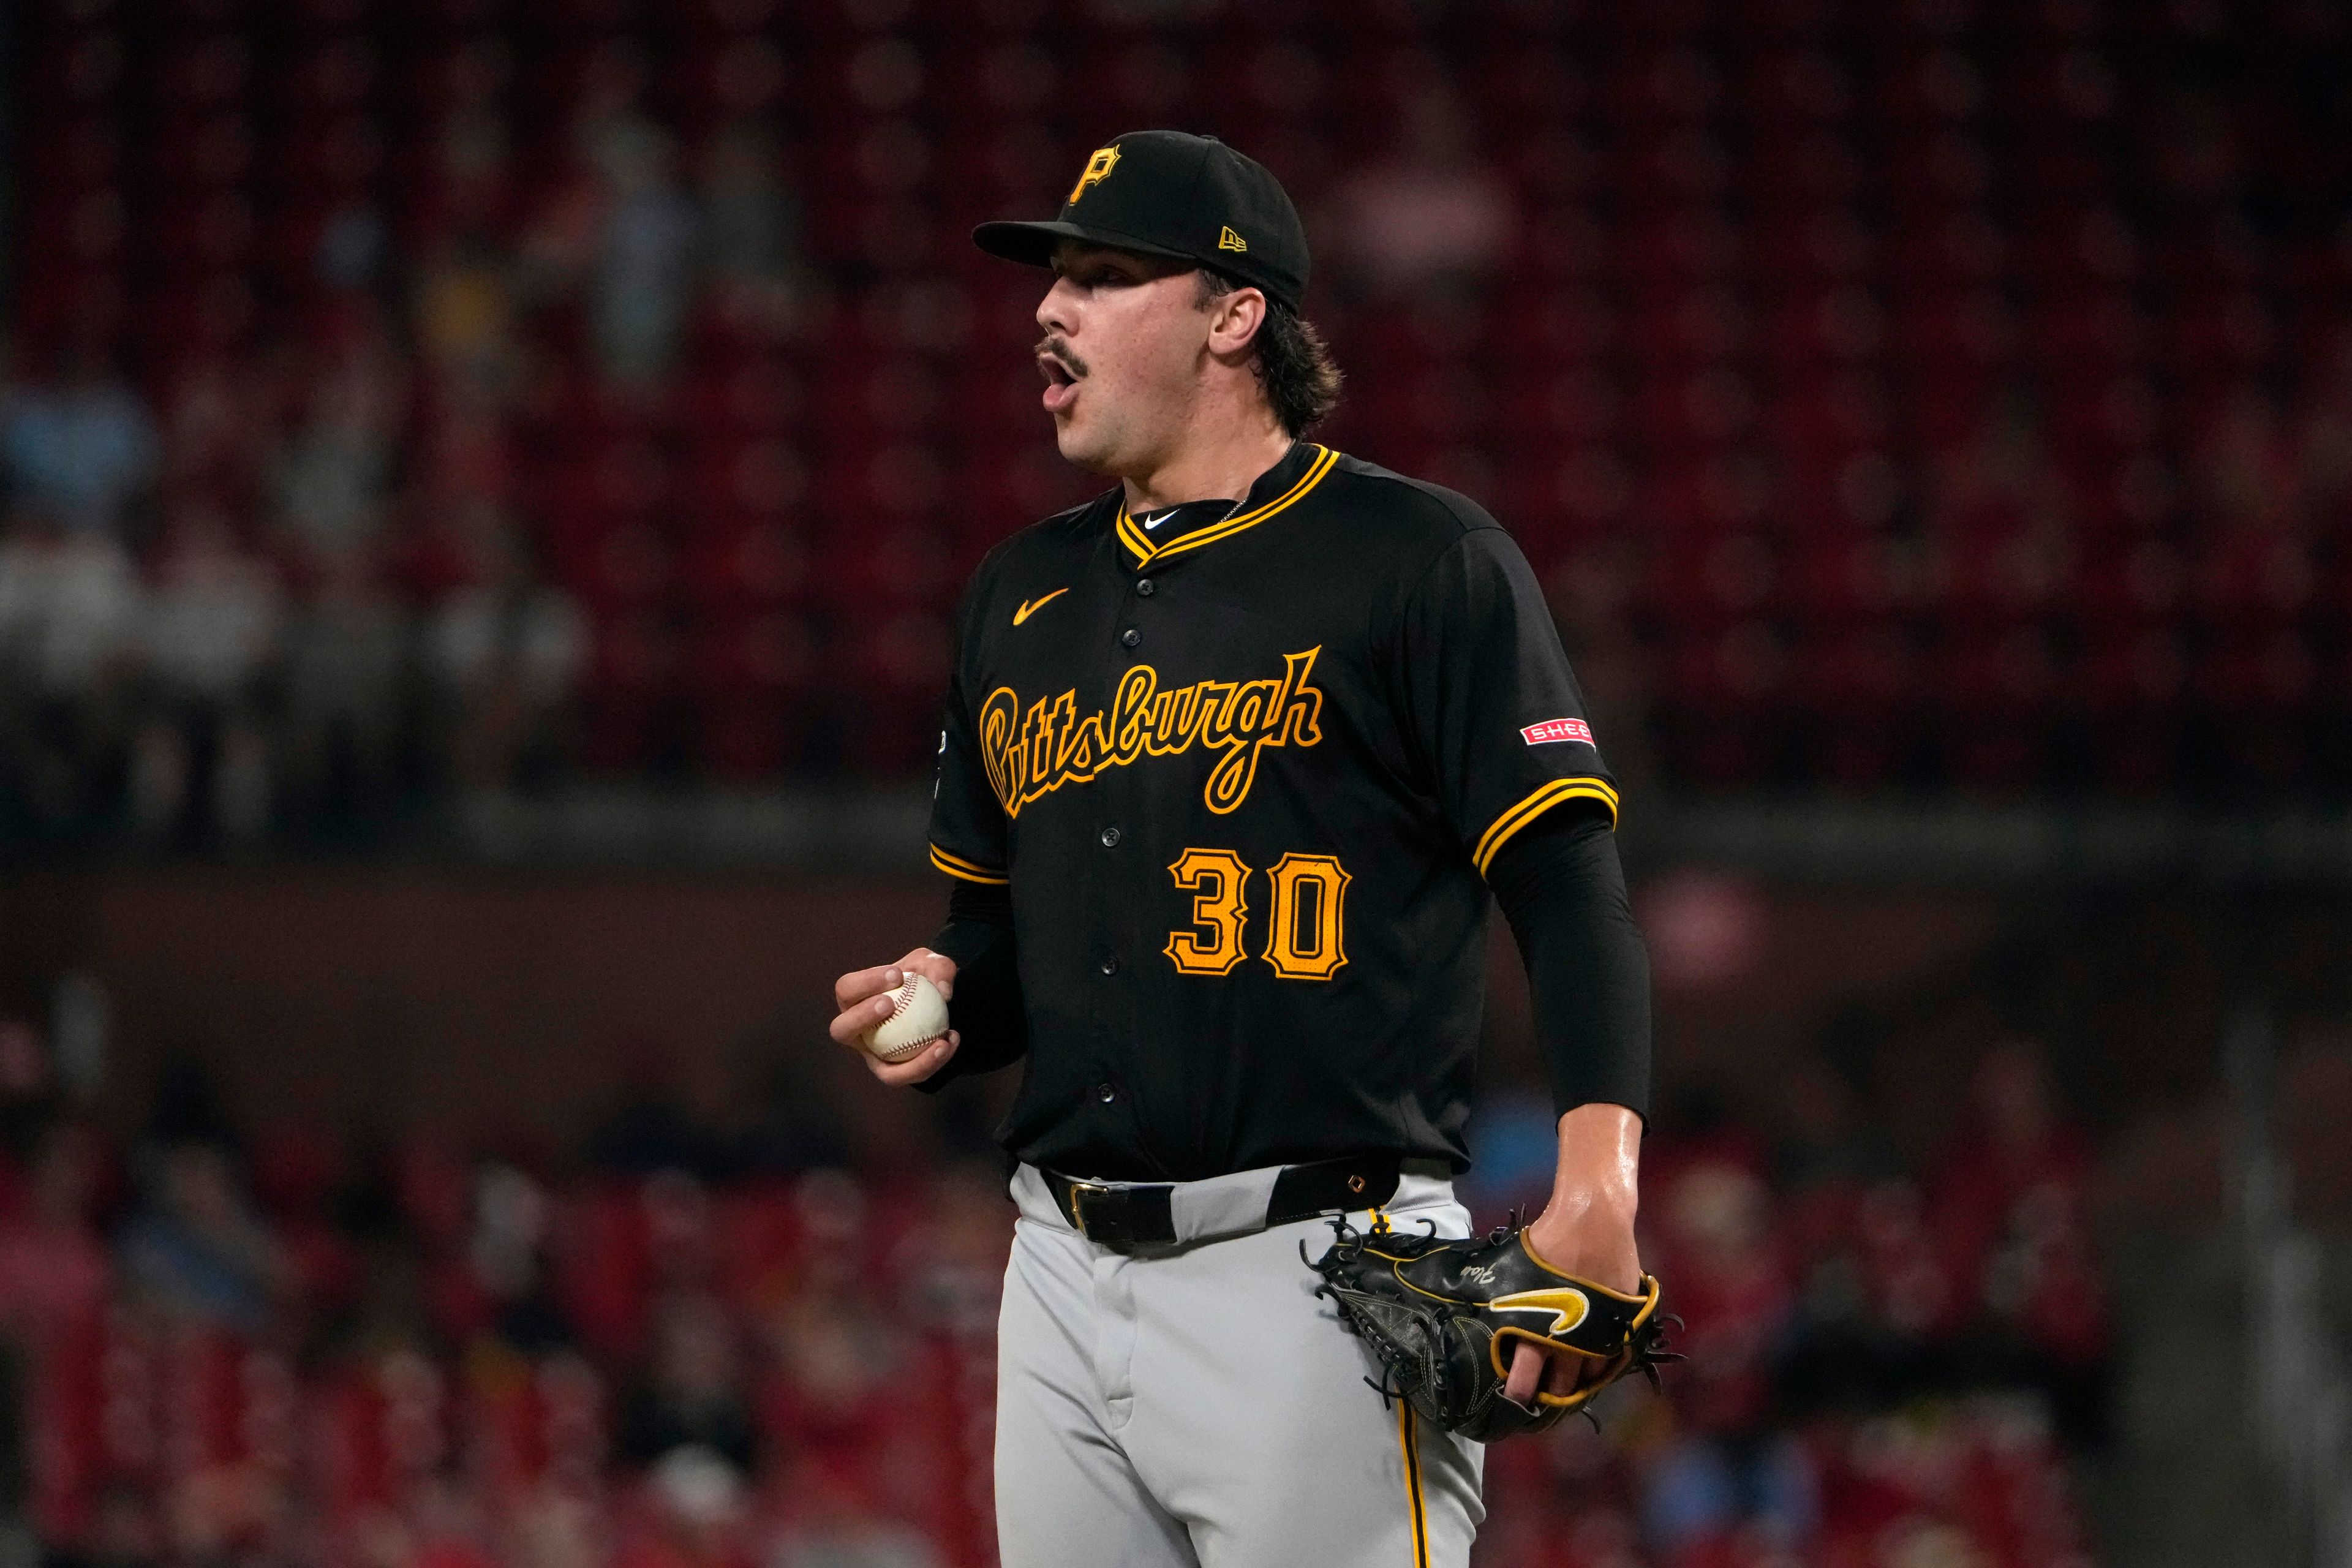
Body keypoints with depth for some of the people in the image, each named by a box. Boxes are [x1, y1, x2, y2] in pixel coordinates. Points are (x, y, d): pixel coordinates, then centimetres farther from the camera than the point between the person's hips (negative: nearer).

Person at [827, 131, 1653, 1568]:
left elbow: (1570, 895, -10)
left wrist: (1597, 1196, -24)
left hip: (1318, 1279, -7)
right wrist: (948, 1010, 5)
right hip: (1065, 1276, 7)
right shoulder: (1022, 596, 19)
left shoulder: (1424, 562, -2)